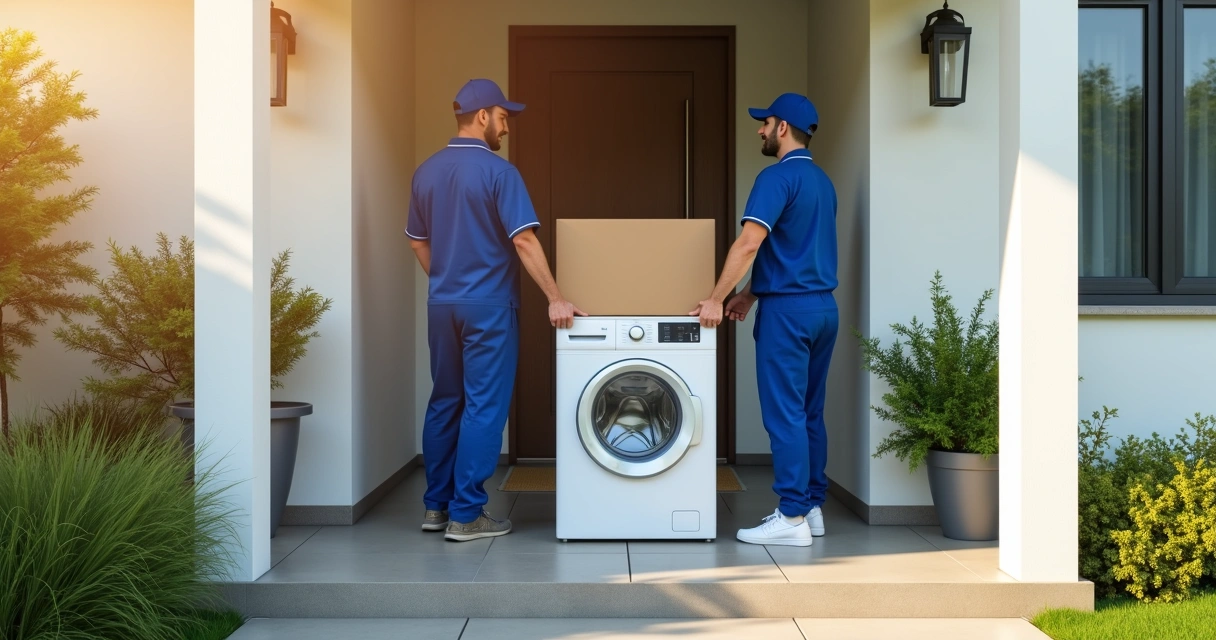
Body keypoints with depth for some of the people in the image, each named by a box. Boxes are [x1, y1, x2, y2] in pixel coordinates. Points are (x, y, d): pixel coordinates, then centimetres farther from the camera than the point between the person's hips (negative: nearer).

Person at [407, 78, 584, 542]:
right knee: (483, 407, -1)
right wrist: (555, 299, -16)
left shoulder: (427, 172, 8)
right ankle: (466, 515, 1)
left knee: (444, 403, 14)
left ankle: (436, 506, 20)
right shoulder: (498, 171, -12)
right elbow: (524, 241, -17)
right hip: (488, 305, -7)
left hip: (441, 305, 7)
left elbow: (418, 242, 15)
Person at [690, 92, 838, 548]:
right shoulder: (822, 181, 16)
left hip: (789, 309, -9)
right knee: (810, 413, 13)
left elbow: (749, 242, -21)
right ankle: (812, 507, 18)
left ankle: (792, 519, -2)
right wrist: (752, 292, 20)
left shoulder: (778, 177, -12)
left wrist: (716, 299, -17)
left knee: (785, 415, -5)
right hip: (823, 306, 9)